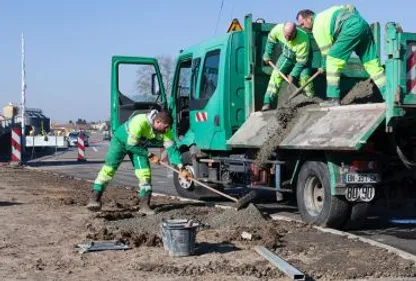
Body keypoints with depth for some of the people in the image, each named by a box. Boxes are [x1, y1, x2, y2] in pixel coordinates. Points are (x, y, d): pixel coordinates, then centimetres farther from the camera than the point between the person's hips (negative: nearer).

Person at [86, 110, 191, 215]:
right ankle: (94, 199, -5)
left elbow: (172, 149, -17)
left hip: (139, 145, 5)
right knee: (109, 168, -11)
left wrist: (181, 168, -25)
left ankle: (145, 205, -3)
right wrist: (149, 155, -25)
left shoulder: (165, 130, -23)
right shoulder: (140, 122, -40)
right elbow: (131, 145, -32)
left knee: (145, 172, -9)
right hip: (121, 140, -5)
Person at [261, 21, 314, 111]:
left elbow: (301, 61, -29)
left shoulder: (303, 40, -41)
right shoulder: (278, 29, -30)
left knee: (304, 76, -23)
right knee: (276, 75, -9)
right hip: (287, 56, 4)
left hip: (303, 57, -4)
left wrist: (293, 75, -30)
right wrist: (267, 55, -1)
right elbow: (271, 40, -6)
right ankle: (268, 102, -9)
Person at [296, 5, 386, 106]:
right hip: (363, 24, 9)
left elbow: (326, 51, 4)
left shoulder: (317, 26, 0)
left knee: (333, 59, -3)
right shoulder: (322, 16, 26)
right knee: (372, 63, 8)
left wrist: (324, 67, 20)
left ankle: (333, 98, -6)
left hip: (352, 28, -9)